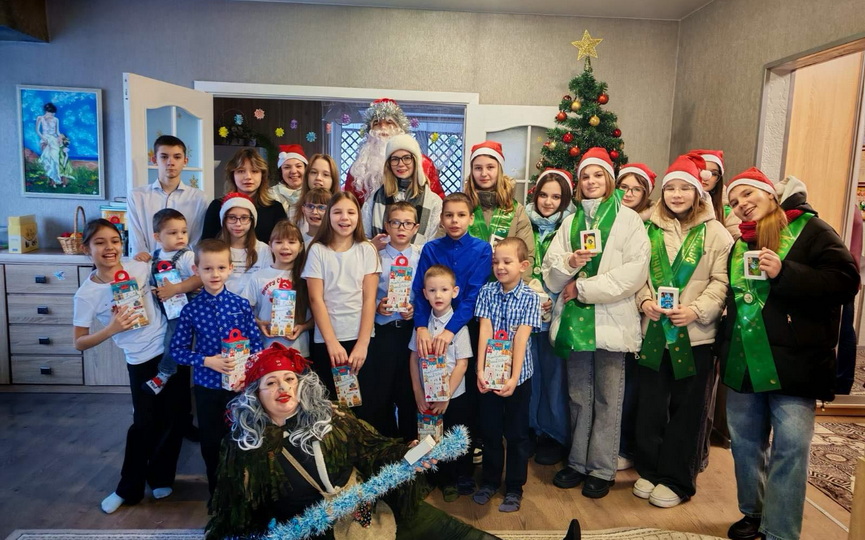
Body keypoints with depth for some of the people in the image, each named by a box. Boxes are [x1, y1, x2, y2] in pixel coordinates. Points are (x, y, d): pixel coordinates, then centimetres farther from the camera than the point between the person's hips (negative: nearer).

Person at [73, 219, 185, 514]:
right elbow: (79, 343, -5)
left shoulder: (140, 268, -6)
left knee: (175, 418, 11)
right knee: (145, 424, 4)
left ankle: (160, 477, 34)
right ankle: (129, 488, 28)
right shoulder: (86, 294, -9)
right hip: (141, 361, -2)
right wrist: (111, 329, -21)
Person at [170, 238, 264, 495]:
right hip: (207, 386, 1)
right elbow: (177, 350, -3)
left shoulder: (241, 304, -6)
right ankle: (216, 491, 36)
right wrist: (206, 361, -16)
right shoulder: (191, 310, -7)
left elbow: (257, 343, -2)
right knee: (211, 441, 15)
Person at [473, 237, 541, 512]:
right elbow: (484, 332, -8)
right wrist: (480, 370, -16)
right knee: (490, 430, 14)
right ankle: (490, 481, 32)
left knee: (517, 434, 10)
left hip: (517, 375, -2)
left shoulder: (529, 297, -7)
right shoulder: (487, 291, -1)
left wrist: (514, 378, -21)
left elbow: (521, 339, -15)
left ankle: (514, 488, 25)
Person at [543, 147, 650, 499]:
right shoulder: (570, 222, 14)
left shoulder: (628, 219, 0)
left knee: (607, 399, 4)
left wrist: (584, 288, -13)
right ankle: (578, 461, 26)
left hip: (611, 320, -4)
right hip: (574, 319, 4)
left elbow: (635, 272, -12)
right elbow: (550, 273, 9)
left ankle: (602, 469, 17)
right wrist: (569, 262, -13)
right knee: (578, 397, 13)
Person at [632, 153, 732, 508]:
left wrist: (697, 310, -17)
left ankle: (676, 480, 22)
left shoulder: (715, 233, 0)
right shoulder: (649, 228, 7)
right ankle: (649, 470, 28)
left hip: (695, 334, -2)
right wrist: (644, 300, -10)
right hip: (653, 330, 2)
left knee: (686, 409, 8)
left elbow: (722, 280, -4)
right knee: (650, 405, 11)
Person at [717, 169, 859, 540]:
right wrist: (724, 347, 14)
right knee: (745, 442, 13)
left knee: (790, 448, -3)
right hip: (743, 362, 6)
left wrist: (784, 273, -22)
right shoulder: (739, 243, 15)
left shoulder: (810, 230, -3)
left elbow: (845, 282, -13)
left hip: (793, 362, -6)